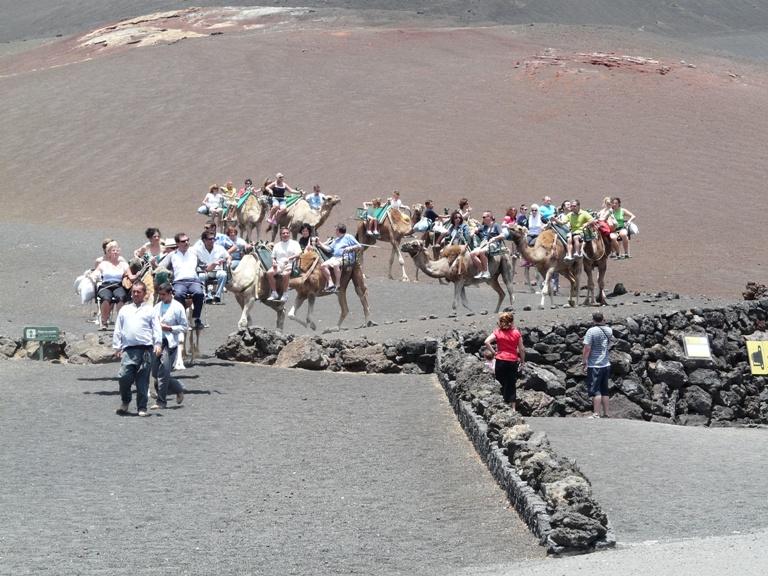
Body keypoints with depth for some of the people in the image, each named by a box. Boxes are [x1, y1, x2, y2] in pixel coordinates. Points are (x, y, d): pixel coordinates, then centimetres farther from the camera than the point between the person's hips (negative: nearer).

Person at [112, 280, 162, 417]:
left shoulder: (150, 310, 12)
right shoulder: (124, 310, 19)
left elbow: (156, 329, 6)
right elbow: (118, 330, 19)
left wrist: (158, 344, -5)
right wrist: (117, 347, 11)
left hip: (146, 348, -1)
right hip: (128, 349, 1)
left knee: (143, 381, 0)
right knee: (124, 376, -12)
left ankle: (142, 407, 7)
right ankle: (125, 402, 10)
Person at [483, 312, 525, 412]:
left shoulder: (497, 332, -1)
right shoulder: (516, 333, -1)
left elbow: (487, 342, -15)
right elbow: (521, 349, 0)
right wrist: (522, 361, 11)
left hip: (501, 360, -1)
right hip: (513, 361, 1)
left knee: (502, 384, 12)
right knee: (512, 385, 8)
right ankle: (513, 408, 5)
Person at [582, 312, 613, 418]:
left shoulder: (591, 331, -13)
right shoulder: (609, 330, 5)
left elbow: (587, 349, -16)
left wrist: (584, 362, -7)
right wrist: (604, 323, 28)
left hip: (594, 366, -6)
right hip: (606, 365, 6)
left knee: (595, 391, -5)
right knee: (604, 391, 13)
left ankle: (596, 414, -9)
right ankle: (606, 414, 15)